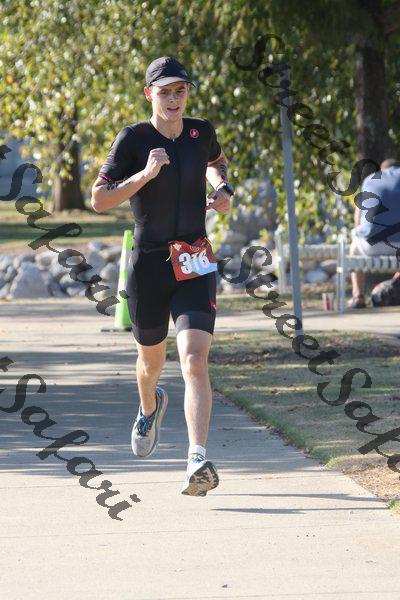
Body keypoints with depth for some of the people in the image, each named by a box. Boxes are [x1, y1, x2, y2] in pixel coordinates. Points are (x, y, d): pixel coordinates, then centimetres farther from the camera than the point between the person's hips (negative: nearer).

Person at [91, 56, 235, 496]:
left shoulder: (201, 131, 5)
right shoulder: (132, 139, -5)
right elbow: (99, 200, -11)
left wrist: (223, 190, 9)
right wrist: (144, 175, -22)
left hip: (195, 265, 1)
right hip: (148, 264, 0)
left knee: (195, 361, -17)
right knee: (151, 359, 18)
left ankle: (198, 460, -26)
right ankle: (149, 408, 55)